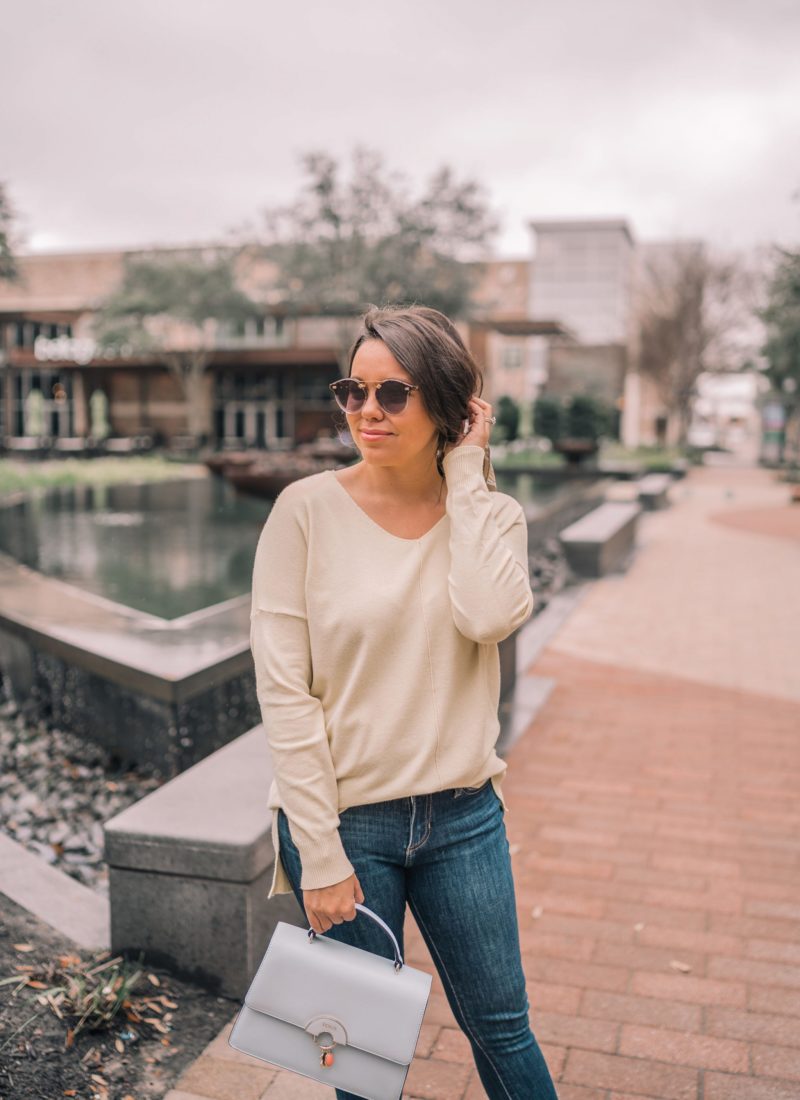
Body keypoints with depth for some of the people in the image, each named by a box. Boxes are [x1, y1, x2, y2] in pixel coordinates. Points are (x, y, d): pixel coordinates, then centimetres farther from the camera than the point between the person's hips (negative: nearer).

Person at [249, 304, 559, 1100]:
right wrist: (319, 854, -12)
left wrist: (466, 475, -14)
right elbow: (283, 691, -12)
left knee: (501, 1027, 18)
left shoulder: (489, 513, 0)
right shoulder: (309, 510, -10)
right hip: (348, 820, -2)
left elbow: (488, 616, -23)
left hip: (463, 817, 2)